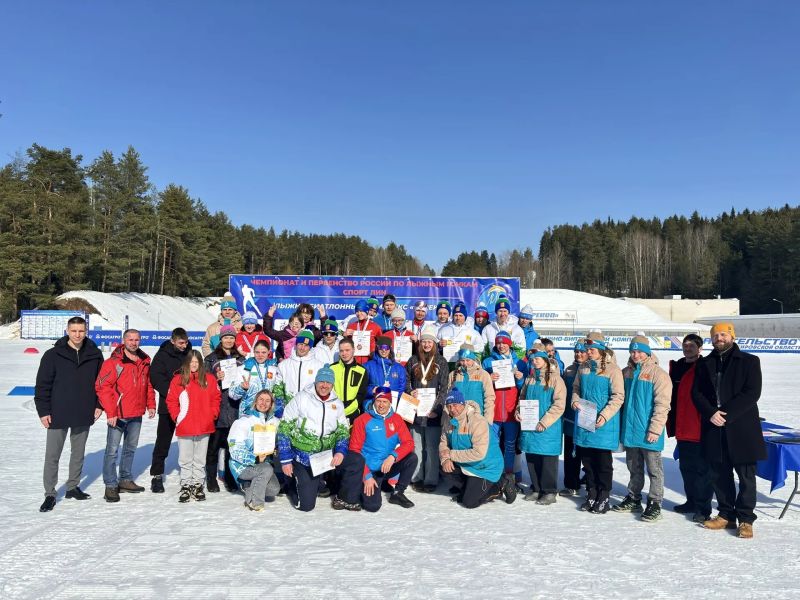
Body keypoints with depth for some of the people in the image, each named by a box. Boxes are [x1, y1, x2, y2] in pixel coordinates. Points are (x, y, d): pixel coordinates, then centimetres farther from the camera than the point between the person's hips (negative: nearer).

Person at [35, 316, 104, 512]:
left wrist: (99, 405, 2)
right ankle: (50, 494, 15)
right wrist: (43, 411, -8)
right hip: (58, 415, -2)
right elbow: (42, 384, -5)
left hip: (84, 415, 3)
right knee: (52, 455, 3)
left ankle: (73, 487, 29)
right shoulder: (53, 355, -7)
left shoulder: (94, 355, 0)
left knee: (78, 453, 15)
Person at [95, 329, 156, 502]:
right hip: (117, 415, -6)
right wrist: (110, 412, -18)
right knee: (112, 450, -2)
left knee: (131, 448, 16)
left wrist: (151, 405, 9)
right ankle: (111, 485, 8)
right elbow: (102, 386, -15)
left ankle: (125, 480, 29)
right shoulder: (114, 362, -11)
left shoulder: (145, 362, 8)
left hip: (136, 415, 6)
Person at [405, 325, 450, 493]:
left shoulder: (441, 362, 3)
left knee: (432, 447, -2)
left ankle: (431, 480, 5)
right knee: (416, 446, 6)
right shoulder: (413, 361, 11)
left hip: (433, 411, -2)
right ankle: (416, 478, 14)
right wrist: (410, 392, -5)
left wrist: (436, 408, -11)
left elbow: (444, 388, -1)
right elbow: (406, 381, 16)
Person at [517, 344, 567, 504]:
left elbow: (559, 405, -13)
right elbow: (522, 398, 20)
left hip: (548, 428, -6)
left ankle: (549, 491, 15)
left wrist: (544, 422, -17)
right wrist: (518, 412, 1)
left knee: (548, 459, 2)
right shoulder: (530, 379, 12)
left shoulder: (555, 378, -8)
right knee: (532, 459, 11)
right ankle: (536, 489, 25)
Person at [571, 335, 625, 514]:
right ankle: (591, 494, 25)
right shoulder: (583, 368, 9)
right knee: (587, 460, 12)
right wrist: (575, 401, -2)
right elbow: (576, 389, 19)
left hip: (604, 424, -5)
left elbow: (618, 397, -12)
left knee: (603, 462, 5)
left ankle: (603, 497, 18)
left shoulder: (612, 369, -9)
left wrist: (604, 415, -20)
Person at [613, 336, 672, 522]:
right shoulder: (626, 373, 8)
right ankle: (633, 499, 29)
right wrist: (619, 426, 12)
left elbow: (662, 405, -14)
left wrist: (655, 429, -18)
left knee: (654, 469, 5)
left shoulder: (658, 374, -10)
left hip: (648, 432, -6)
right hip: (629, 430, 6)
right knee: (634, 468, 17)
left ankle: (655, 503, 14)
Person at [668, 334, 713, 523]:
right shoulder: (677, 367, 12)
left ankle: (704, 509, 10)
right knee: (686, 466, 16)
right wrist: (672, 424, 16)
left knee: (702, 468, 1)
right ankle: (692, 502, 30)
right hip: (682, 429, 7)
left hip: (700, 429, -7)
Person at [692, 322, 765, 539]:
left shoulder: (749, 361, 0)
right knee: (719, 474, 11)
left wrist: (726, 414, -16)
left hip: (742, 427, -3)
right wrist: (711, 413, -13)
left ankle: (745, 519, 14)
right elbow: (697, 393, 5)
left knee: (746, 475, 3)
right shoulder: (704, 364, 10)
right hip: (714, 428, 4)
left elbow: (752, 393, -9)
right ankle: (726, 515, 24)